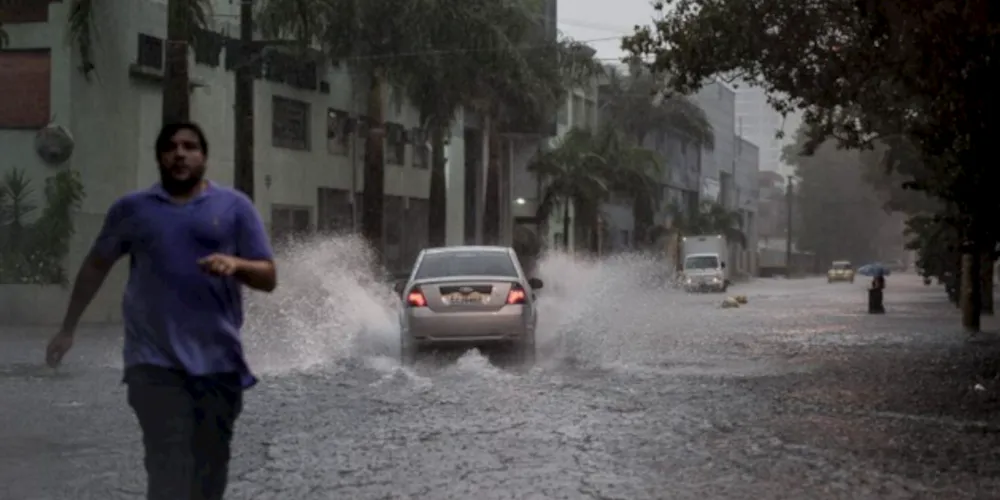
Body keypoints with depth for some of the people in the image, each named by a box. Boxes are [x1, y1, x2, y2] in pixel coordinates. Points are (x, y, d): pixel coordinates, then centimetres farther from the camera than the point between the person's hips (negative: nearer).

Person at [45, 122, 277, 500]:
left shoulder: (234, 206, 6)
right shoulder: (133, 208, 9)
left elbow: (268, 277, 3)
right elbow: (96, 265, 21)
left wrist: (236, 264, -18)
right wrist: (68, 328, 22)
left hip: (219, 361, 1)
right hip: (156, 362, -1)